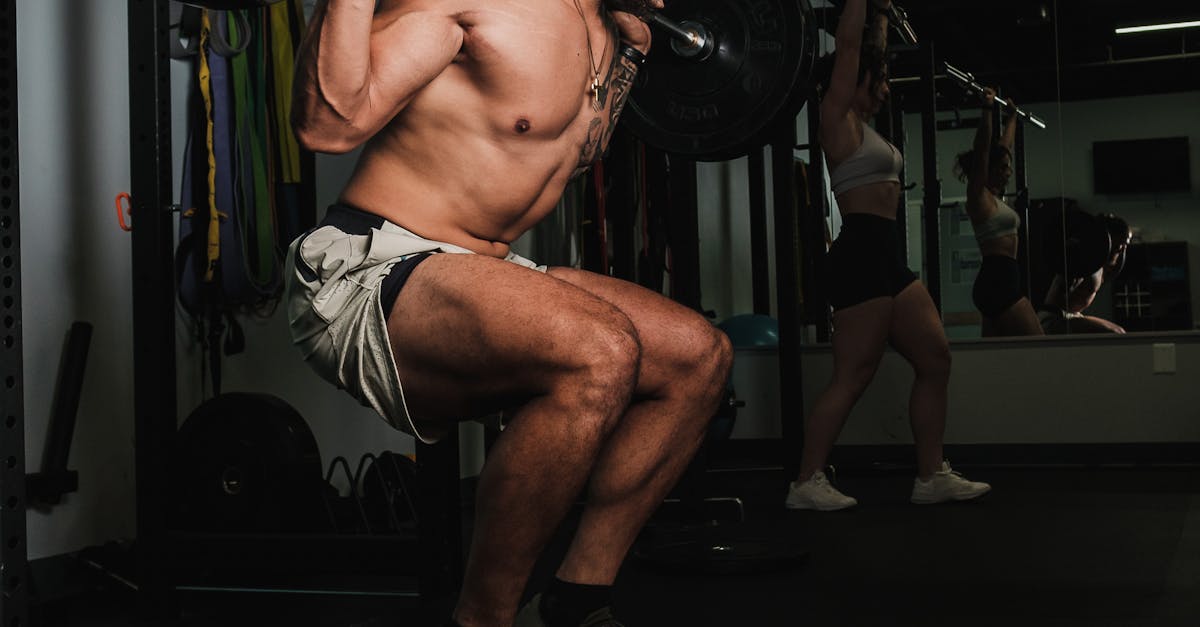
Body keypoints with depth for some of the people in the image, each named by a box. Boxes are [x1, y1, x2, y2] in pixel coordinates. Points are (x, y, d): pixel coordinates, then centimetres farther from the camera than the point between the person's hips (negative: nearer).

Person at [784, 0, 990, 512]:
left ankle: (932, 476, 11)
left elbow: (872, 54, 30)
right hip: (861, 257, -10)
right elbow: (847, 48, -7)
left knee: (935, 361, 7)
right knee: (853, 376, -8)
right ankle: (806, 483, -1)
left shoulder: (862, 124, 19)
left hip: (886, 258, 10)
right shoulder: (838, 119, -4)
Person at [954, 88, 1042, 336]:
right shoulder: (979, 196, -5)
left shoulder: (994, 196, 18)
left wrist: (1012, 116, 37)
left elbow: (1005, 146, 29)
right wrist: (987, 109, -18)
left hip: (1003, 281, 10)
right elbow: (981, 150, -15)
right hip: (997, 281, -10)